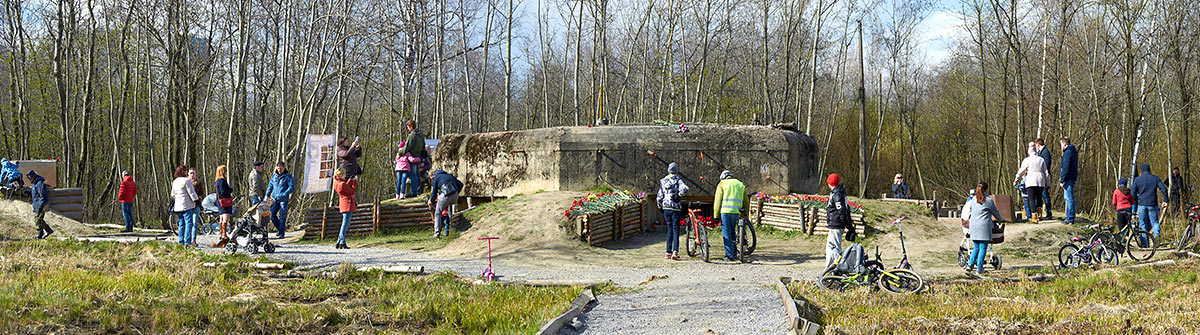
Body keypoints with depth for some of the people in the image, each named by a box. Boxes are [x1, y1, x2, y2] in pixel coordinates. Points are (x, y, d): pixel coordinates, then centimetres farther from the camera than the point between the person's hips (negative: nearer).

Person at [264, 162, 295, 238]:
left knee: (282, 217, -3)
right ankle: (280, 229, 17)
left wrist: (284, 194, -20)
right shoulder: (274, 176, 11)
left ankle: (281, 233, 4)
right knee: (272, 215, -2)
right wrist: (267, 195, 7)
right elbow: (270, 185, 20)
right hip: (275, 199, 5)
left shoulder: (287, 176, -4)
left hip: (284, 200, -5)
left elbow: (292, 187, -9)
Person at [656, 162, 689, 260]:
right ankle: (675, 252, -15)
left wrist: (660, 208, 22)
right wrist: (680, 193, -3)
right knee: (676, 230, -3)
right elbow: (684, 188, -24)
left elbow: (659, 198, 10)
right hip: (675, 208, -4)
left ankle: (668, 252, 11)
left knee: (669, 229, 13)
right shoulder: (677, 180, -5)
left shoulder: (663, 181, 9)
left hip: (666, 208, 4)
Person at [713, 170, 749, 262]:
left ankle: (729, 255, -4)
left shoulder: (722, 184, 7)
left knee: (726, 233, 0)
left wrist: (716, 215, 0)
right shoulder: (741, 185, 19)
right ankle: (734, 253, 19)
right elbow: (746, 201, 20)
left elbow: (717, 200, 0)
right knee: (732, 232, 20)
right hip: (736, 211, 4)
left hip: (725, 211, -4)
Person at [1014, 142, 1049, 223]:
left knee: (1032, 199, -4)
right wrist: (1047, 182, 20)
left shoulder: (1027, 160, 1)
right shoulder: (1041, 160, 11)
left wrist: (1017, 180, 19)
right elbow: (1045, 172, 12)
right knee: (1039, 197, 19)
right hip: (1041, 181, 4)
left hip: (1031, 182, -4)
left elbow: (1021, 171, 6)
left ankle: (1034, 217, -12)